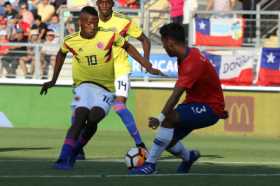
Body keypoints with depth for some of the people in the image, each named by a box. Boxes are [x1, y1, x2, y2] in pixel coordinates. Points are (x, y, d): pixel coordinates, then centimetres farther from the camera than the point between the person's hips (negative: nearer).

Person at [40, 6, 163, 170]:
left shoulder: (109, 36, -12)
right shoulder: (71, 41, -6)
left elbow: (128, 47, 3)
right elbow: (61, 55, 16)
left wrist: (148, 66, -1)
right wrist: (53, 80, 20)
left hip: (106, 88, 0)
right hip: (84, 84, 0)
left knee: (93, 118, -21)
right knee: (80, 118, -22)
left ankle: (74, 153, 1)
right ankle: (64, 159, -27)